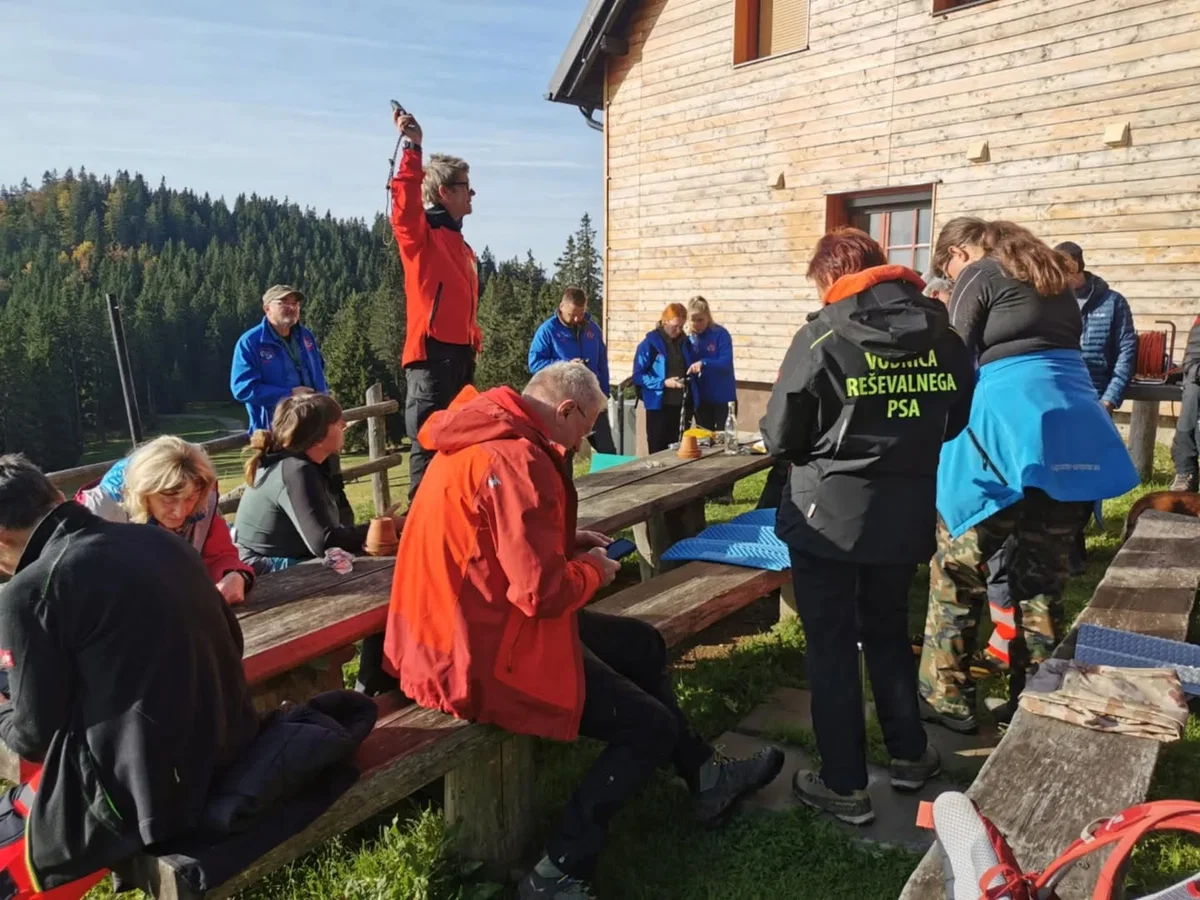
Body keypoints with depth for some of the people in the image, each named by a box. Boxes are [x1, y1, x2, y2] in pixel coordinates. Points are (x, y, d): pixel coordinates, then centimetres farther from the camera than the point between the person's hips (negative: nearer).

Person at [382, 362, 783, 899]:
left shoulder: (489, 435, 7)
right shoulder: (515, 458, -26)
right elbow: (543, 590, -28)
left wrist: (569, 542, 8)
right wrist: (592, 571, -7)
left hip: (473, 625, 11)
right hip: (481, 653, -11)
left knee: (643, 644, 19)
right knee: (649, 727, -1)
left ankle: (703, 776, 34)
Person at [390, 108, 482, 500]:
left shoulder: (461, 244, 19)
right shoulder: (420, 234, -4)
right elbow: (405, 202, -25)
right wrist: (412, 148, -28)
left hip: (460, 352, 9)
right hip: (433, 351, -9)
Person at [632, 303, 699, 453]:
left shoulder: (685, 342, 9)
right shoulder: (650, 343, -9)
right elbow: (638, 375, -12)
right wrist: (663, 383, -20)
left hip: (683, 405, 5)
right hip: (659, 406, -5)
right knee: (658, 451, 2)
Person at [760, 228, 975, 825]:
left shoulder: (822, 336, -14)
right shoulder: (943, 335, 1)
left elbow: (779, 439, -11)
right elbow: (957, 419, 12)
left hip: (828, 514, -5)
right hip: (907, 514, 5)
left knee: (831, 646, 7)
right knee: (888, 632, 23)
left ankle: (844, 787, 17)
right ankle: (909, 755, 36)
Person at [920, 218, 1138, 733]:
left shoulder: (978, 276, 2)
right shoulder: (1053, 277, 23)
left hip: (1007, 430, -7)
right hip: (1075, 432, 7)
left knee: (958, 567, 5)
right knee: (1043, 574, 13)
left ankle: (945, 697, 11)